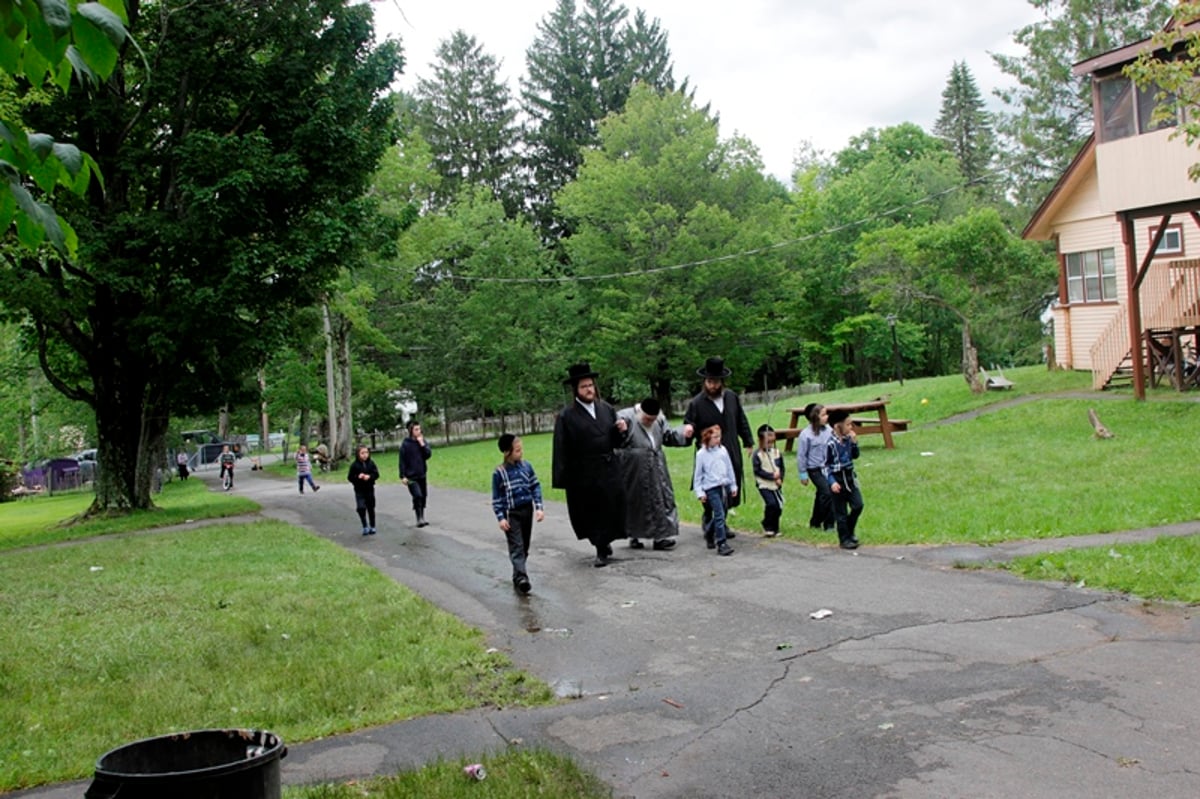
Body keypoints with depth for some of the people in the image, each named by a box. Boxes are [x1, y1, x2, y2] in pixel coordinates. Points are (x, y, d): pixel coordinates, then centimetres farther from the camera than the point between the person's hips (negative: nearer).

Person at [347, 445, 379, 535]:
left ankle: (372, 527, 23)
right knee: (361, 507, -15)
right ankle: (365, 526, -1)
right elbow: (350, 477, -4)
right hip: (359, 490, -2)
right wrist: (358, 477, -22)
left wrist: (369, 476, -20)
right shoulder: (354, 465, -6)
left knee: (371, 508, 10)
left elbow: (376, 474, -2)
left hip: (369, 489, 2)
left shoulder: (371, 463, -1)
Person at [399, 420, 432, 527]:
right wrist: (403, 476, -11)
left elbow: (428, 455, -4)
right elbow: (402, 461, -9)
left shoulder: (422, 441, 4)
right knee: (417, 496, -16)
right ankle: (419, 519, -9)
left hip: (422, 475, 5)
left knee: (423, 496, 10)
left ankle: (422, 518, 23)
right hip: (411, 476, -5)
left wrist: (422, 444, -14)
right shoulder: (405, 444, -10)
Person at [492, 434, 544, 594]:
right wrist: (500, 518, -11)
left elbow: (535, 487, 7)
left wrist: (539, 507, -1)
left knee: (525, 546, 10)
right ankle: (521, 577, -20)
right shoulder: (499, 473, -9)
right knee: (517, 546, -11)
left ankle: (518, 576, 23)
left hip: (527, 510, 4)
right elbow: (496, 498, -5)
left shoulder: (526, 465, 1)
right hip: (511, 514, -4)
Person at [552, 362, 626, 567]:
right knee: (589, 513, 7)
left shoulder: (607, 409, 6)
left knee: (609, 510, 8)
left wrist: (620, 431, -9)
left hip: (607, 472, 3)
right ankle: (602, 545, 29)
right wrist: (562, 479, -14)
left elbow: (615, 441, 13)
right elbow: (561, 450, -10)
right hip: (582, 475, -3)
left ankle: (602, 550, 27)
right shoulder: (566, 416, -7)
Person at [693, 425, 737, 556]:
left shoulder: (723, 450, 7)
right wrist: (699, 492, -3)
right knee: (719, 515, -11)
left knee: (720, 515, 11)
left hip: (725, 486, 5)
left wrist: (733, 486, 17)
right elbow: (698, 474, 0)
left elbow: (729, 469, 15)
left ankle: (709, 535, 33)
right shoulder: (701, 454, -5)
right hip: (711, 488, -5)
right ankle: (722, 544, -10)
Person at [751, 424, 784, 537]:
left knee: (779, 506, 3)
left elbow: (781, 468, 12)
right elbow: (757, 470, -14)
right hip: (764, 485, -5)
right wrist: (772, 476, -16)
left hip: (776, 485, 5)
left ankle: (775, 528, 20)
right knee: (771, 504, -18)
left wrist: (780, 478, -6)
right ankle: (768, 527, 0)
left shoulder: (776, 452, 6)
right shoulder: (757, 454, -9)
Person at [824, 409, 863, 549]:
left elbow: (855, 455, 11)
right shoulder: (831, 443, -18)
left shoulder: (848, 439, 0)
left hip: (849, 476, 6)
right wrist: (832, 482, -20)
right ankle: (844, 539, 15)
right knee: (841, 512, 4)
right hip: (838, 479, -6)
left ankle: (849, 532, 25)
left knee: (858, 505, 4)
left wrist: (854, 442, -6)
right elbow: (826, 465, -13)